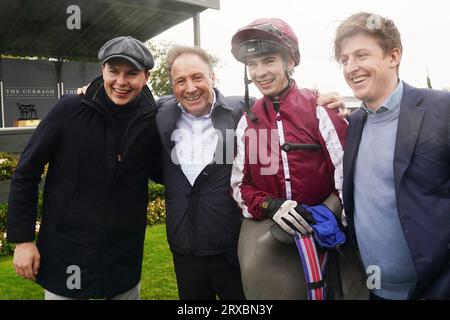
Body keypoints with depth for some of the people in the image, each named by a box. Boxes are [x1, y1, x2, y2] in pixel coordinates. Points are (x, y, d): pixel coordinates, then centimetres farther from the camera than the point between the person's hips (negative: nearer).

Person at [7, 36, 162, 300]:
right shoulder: (70, 109, -13)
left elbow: (162, 174, 6)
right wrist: (22, 239, -6)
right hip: (65, 255, -2)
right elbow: (26, 173, -6)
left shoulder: (152, 121, -7)